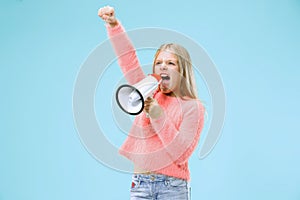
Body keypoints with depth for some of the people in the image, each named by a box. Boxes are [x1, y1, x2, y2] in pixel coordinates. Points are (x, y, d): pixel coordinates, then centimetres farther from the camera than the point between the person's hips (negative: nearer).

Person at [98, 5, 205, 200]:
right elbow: (128, 58, 4)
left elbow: (182, 153, -11)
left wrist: (159, 117, -17)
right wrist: (114, 25, -7)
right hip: (140, 183, 4)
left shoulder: (193, 107, -2)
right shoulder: (151, 95, 10)